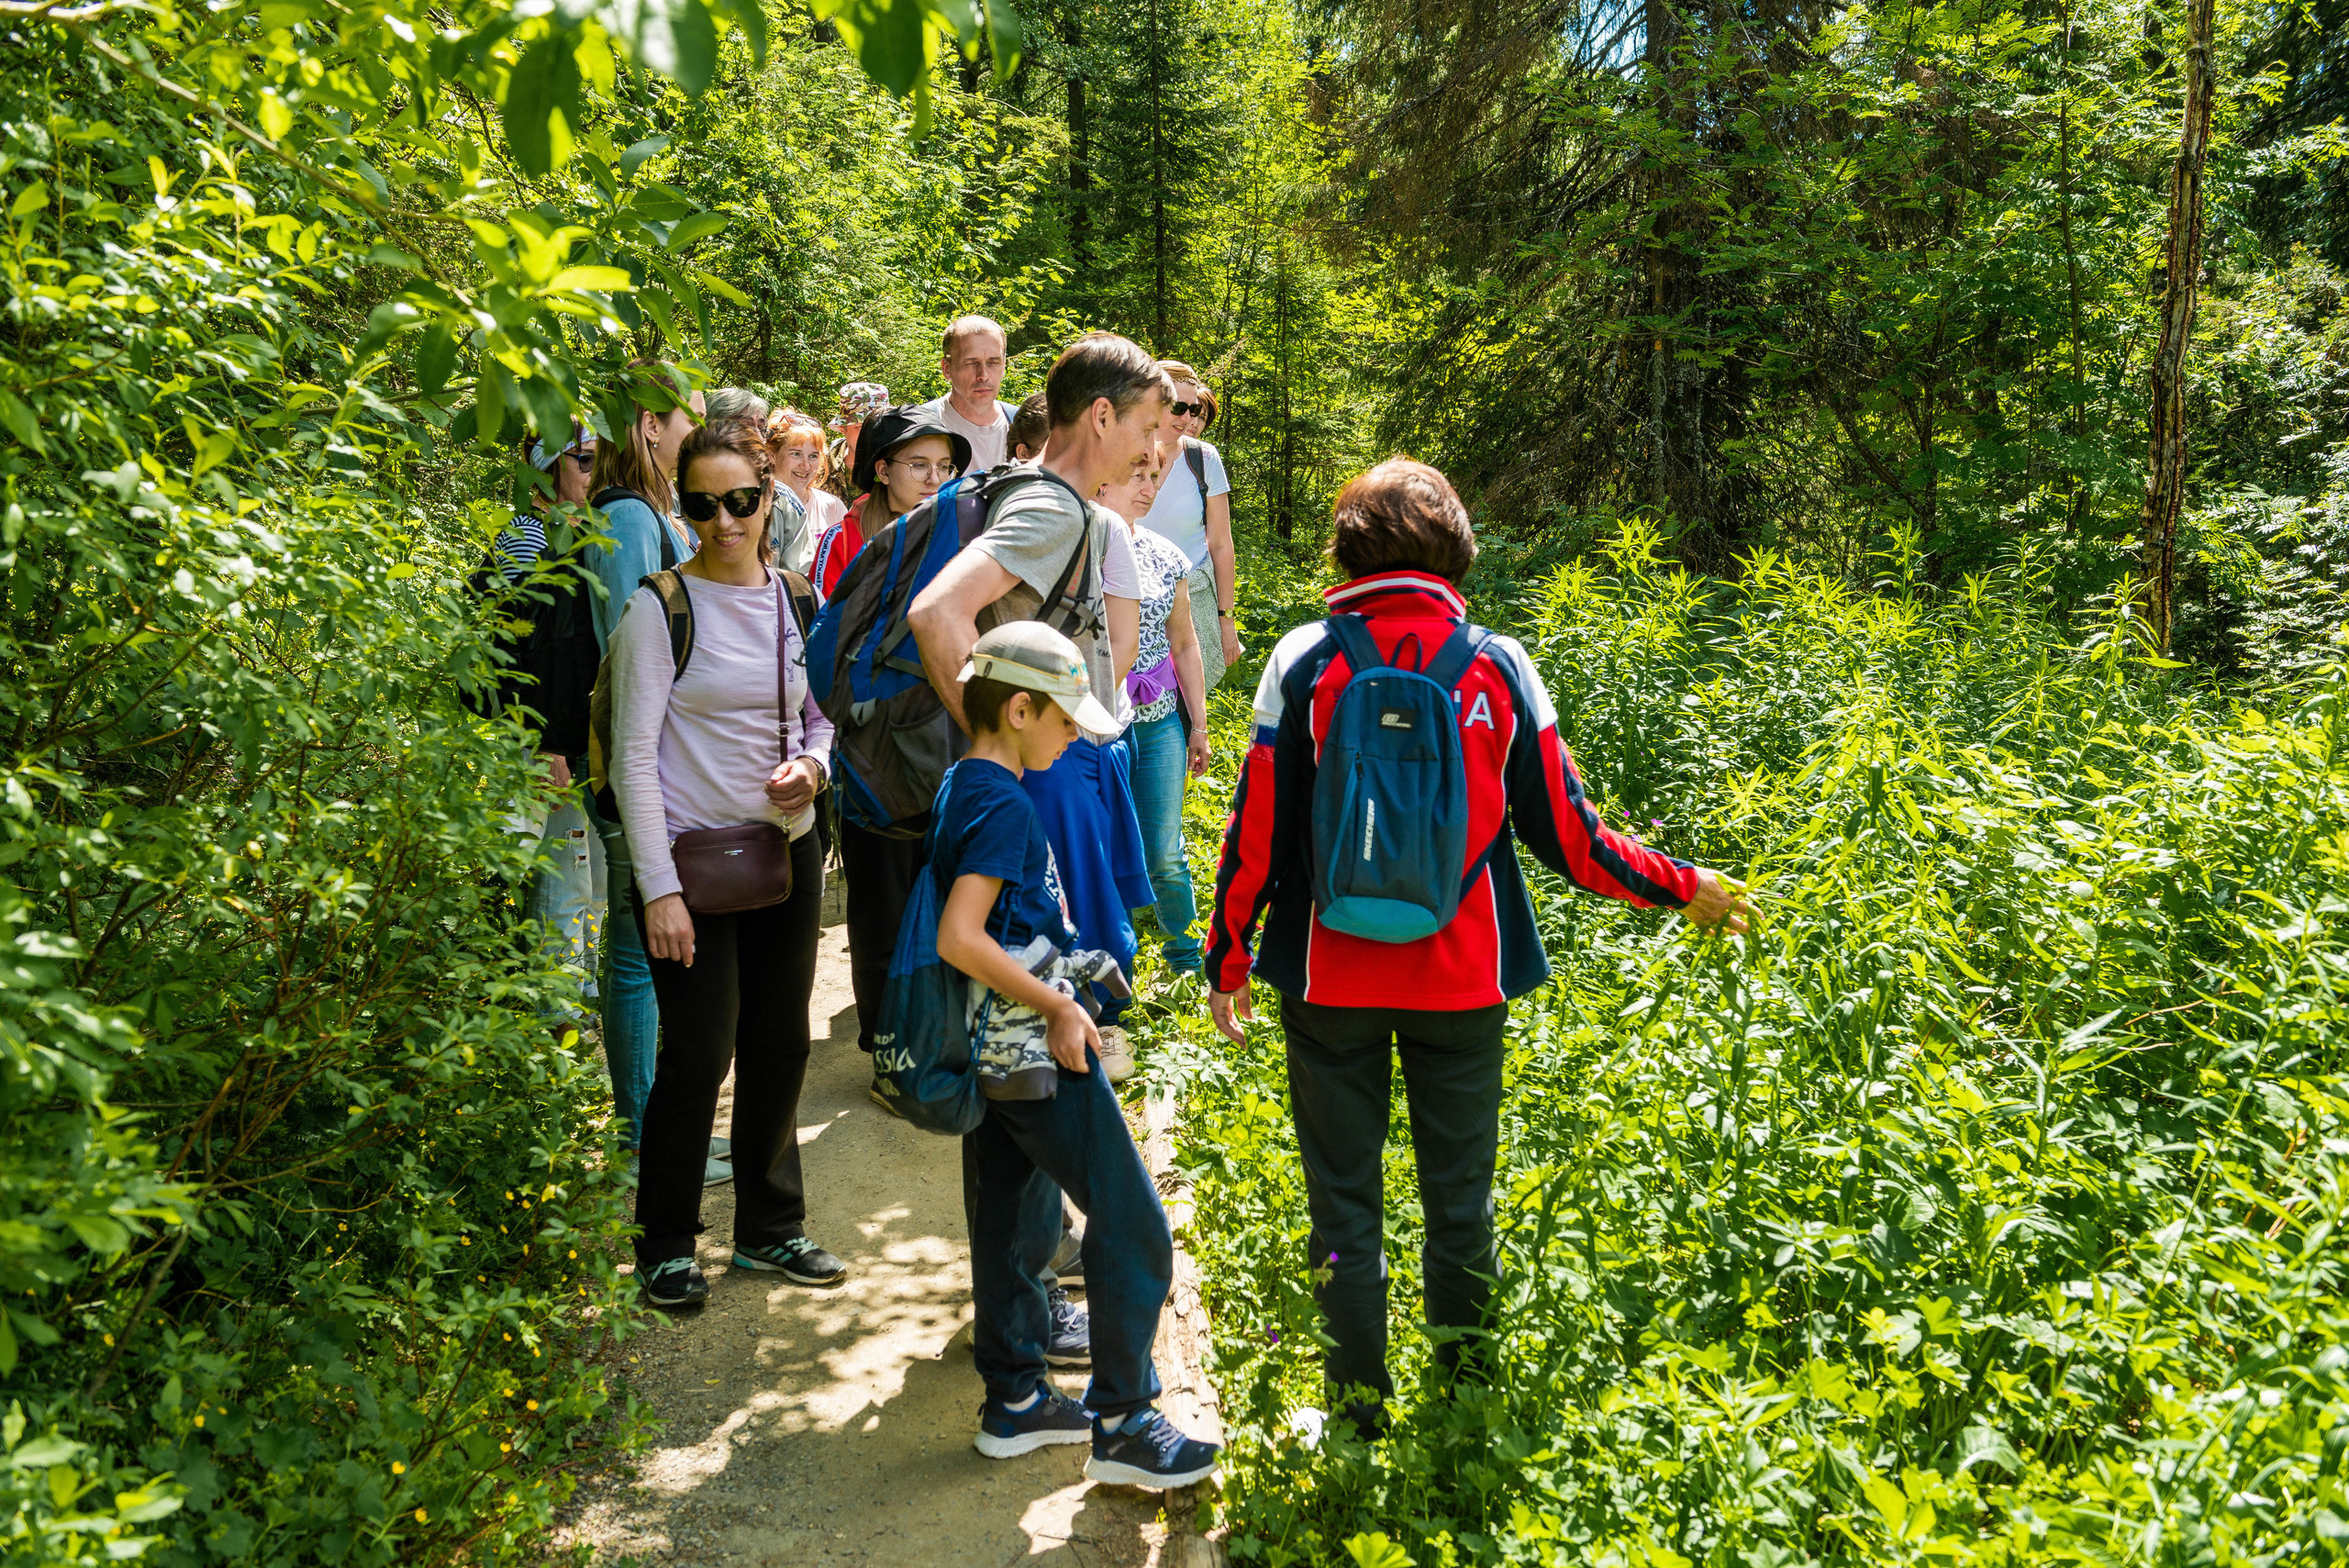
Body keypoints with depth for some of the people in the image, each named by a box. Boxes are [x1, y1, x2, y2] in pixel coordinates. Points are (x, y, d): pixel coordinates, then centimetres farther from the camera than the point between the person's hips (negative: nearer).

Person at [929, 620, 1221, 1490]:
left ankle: (1013, 1400, 29)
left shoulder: (960, 787, 10)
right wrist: (1059, 1007, -21)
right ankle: (1121, 1424, 6)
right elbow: (960, 938, -28)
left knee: (1013, 1219, 18)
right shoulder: (1006, 805, -19)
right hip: (1037, 1049, -10)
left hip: (994, 1049, 10)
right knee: (1132, 1225, -1)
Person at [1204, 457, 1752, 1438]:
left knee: (1343, 1199, 11)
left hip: (1330, 978, -1)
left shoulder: (1304, 663, -7)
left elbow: (1257, 835, -5)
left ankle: (1359, 1418, 21)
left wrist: (1228, 961, 8)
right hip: (1462, 979, 1)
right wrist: (1684, 888, 13)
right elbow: (1565, 836, -2)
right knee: (1460, 1200, 15)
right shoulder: (1498, 668, -4)